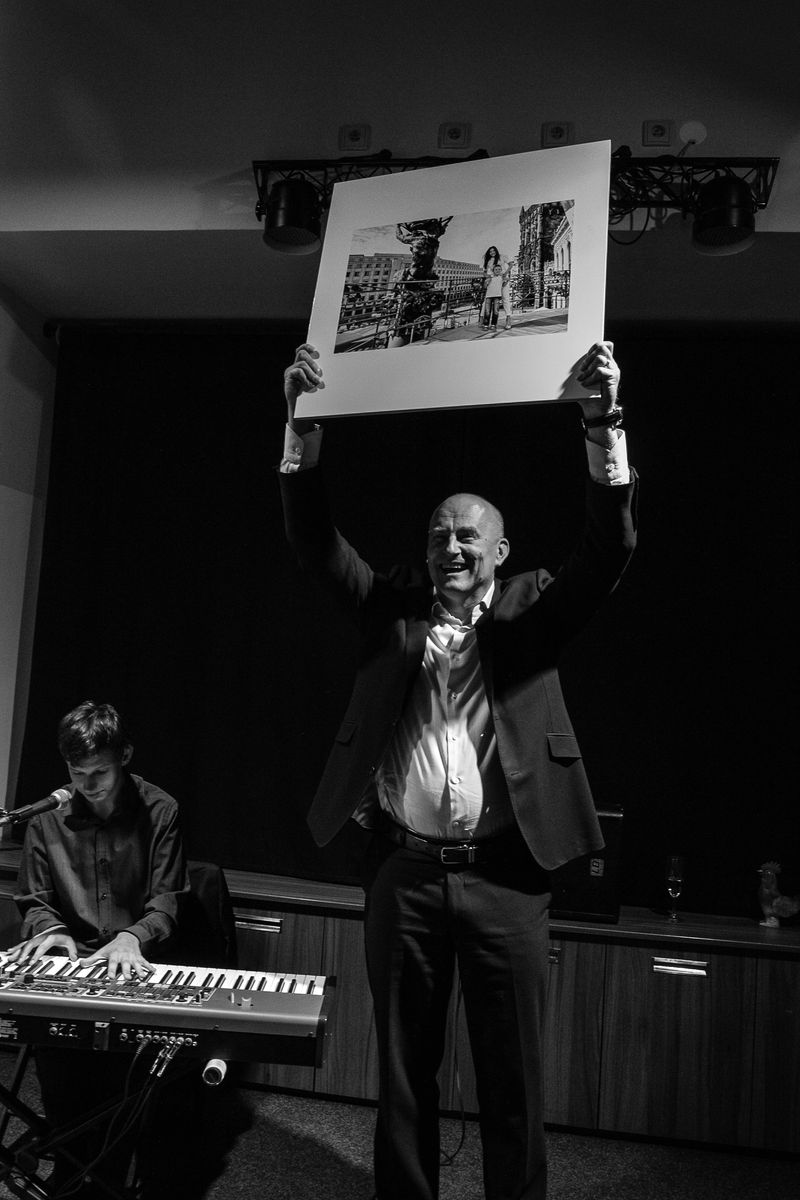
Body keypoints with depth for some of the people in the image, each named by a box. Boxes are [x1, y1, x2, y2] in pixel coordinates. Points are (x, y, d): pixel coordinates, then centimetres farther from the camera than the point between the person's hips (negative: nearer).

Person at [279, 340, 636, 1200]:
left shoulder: (530, 610, 4)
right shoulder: (392, 607, 7)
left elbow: (608, 551, -9)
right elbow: (313, 540, -1)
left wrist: (603, 431, -22)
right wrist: (303, 427, -13)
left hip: (503, 874, -1)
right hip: (402, 870, 2)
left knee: (512, 1081, 11)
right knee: (403, 1071, 16)